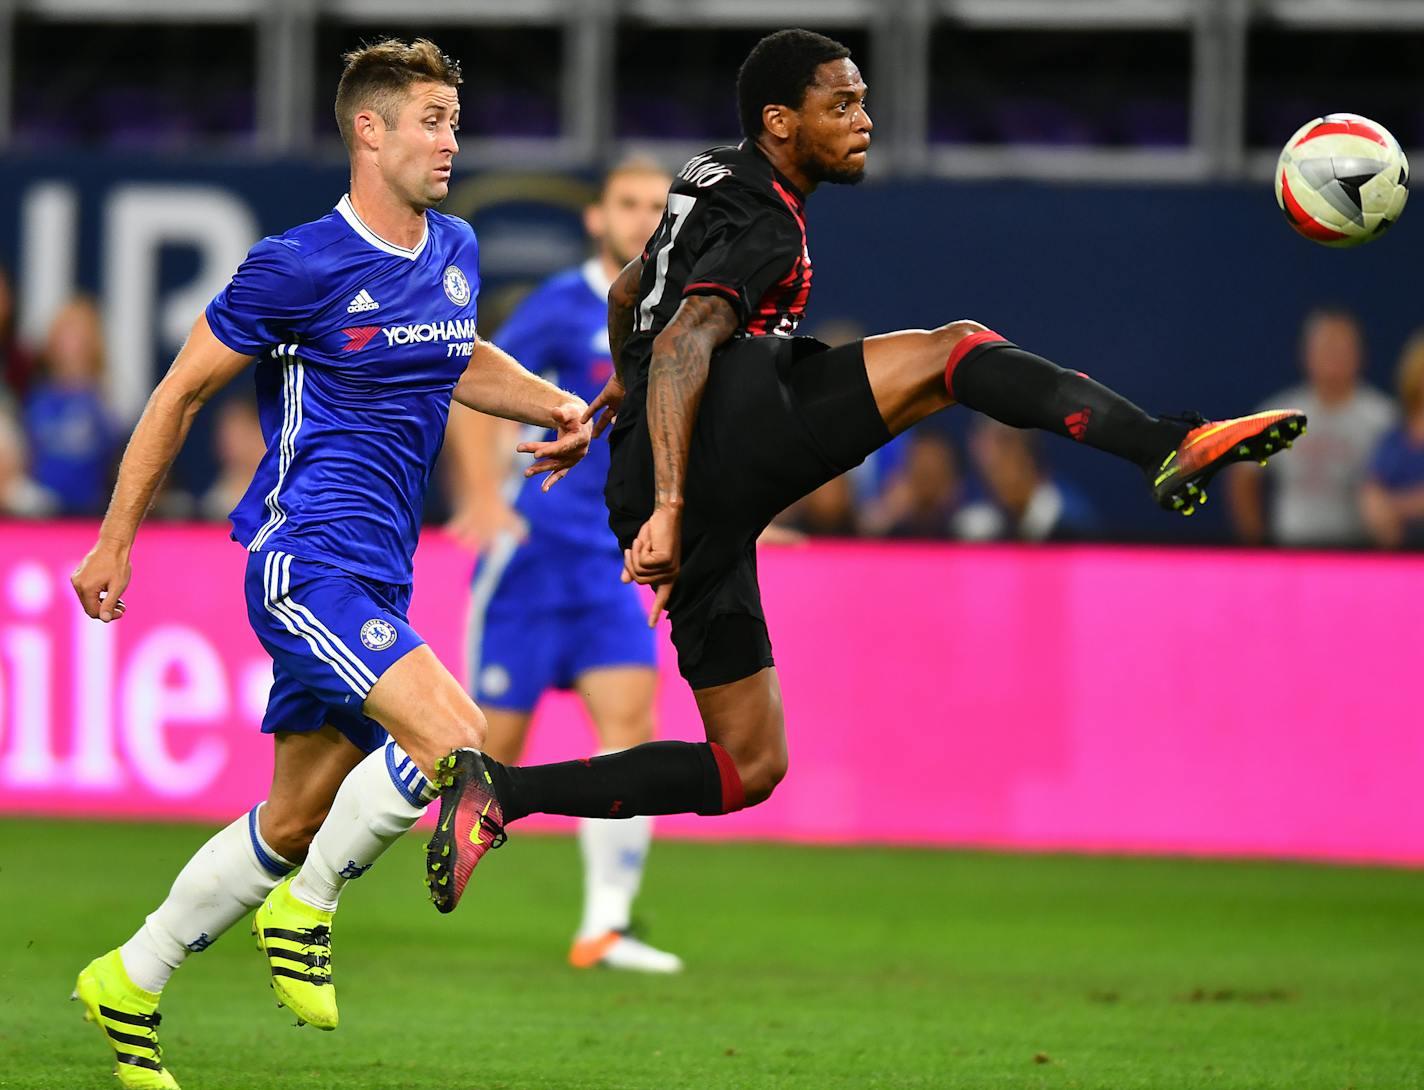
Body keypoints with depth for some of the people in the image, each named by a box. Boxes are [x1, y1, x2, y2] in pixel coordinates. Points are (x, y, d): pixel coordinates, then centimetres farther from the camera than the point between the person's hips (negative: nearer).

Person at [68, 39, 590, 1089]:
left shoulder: (455, 253, 10)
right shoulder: (297, 268, -11)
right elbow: (183, 390, -1)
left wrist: (556, 405, 13)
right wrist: (115, 542, 3)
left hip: (376, 582, 8)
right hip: (305, 561, -8)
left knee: (295, 825, 12)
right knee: (451, 737, -23)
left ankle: (130, 984, 26)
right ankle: (305, 912, -3)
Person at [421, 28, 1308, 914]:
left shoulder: (712, 184, 25)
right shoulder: (766, 231, -4)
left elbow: (626, 291, 42)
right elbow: (683, 345, -20)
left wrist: (624, 383, 62)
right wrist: (668, 507, -31)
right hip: (728, 441, -10)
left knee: (749, 768, 10)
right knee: (949, 351, -12)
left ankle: (498, 793, 3)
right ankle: (1171, 448, -29)